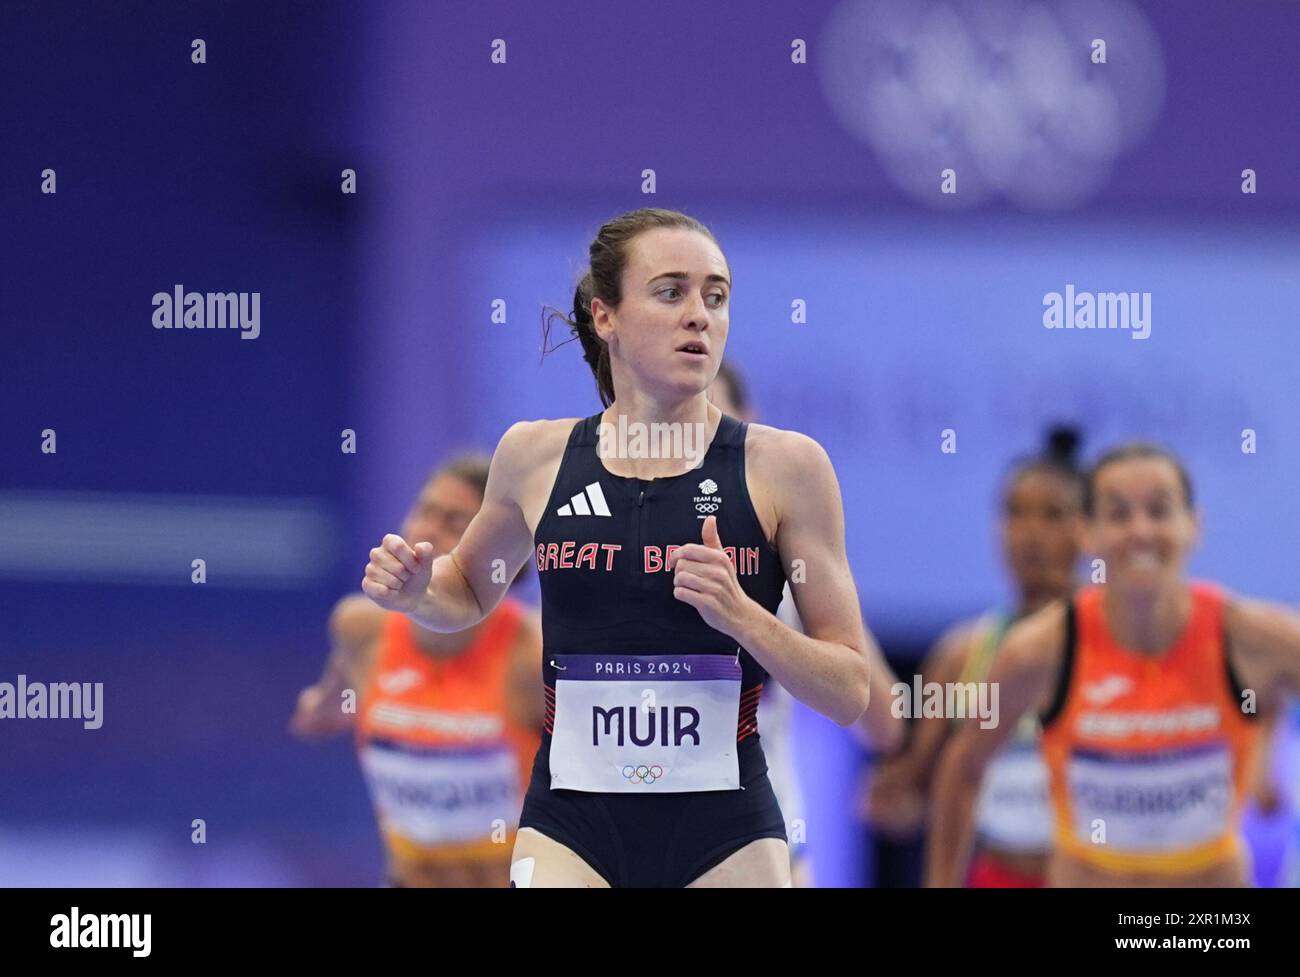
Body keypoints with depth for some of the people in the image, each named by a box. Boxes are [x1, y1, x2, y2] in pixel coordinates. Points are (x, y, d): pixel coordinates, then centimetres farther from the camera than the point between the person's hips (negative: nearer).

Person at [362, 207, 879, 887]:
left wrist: (741, 615, -19)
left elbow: (849, 693, -3)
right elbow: (472, 589, 23)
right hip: (571, 826, 1)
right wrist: (416, 593, 0)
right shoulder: (536, 456, 2)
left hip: (726, 834, -1)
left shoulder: (784, 466, -4)